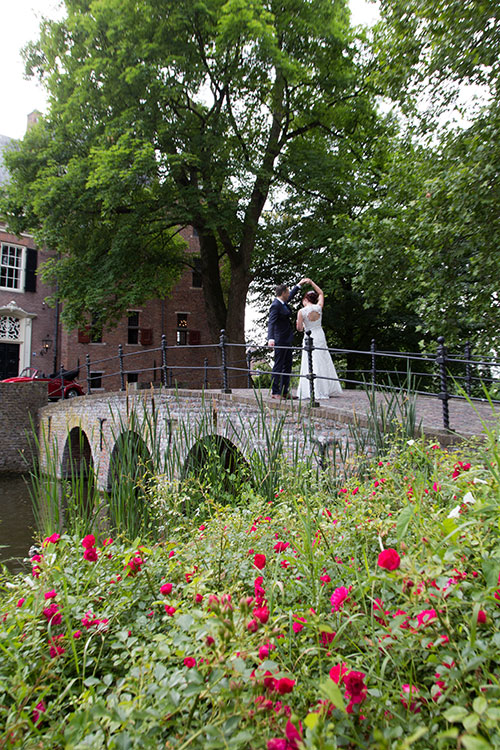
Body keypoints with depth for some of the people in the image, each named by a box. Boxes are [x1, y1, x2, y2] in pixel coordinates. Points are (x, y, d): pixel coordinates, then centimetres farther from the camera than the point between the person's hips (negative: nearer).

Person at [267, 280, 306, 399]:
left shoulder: (283, 303, 10)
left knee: (287, 365, 12)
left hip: (287, 340, 10)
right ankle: (274, 392, 3)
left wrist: (299, 285, 39)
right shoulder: (275, 305, -17)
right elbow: (271, 323, -27)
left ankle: (284, 391, 18)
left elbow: (290, 296, 33)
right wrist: (270, 339, -39)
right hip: (280, 341, -10)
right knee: (278, 366, -4)